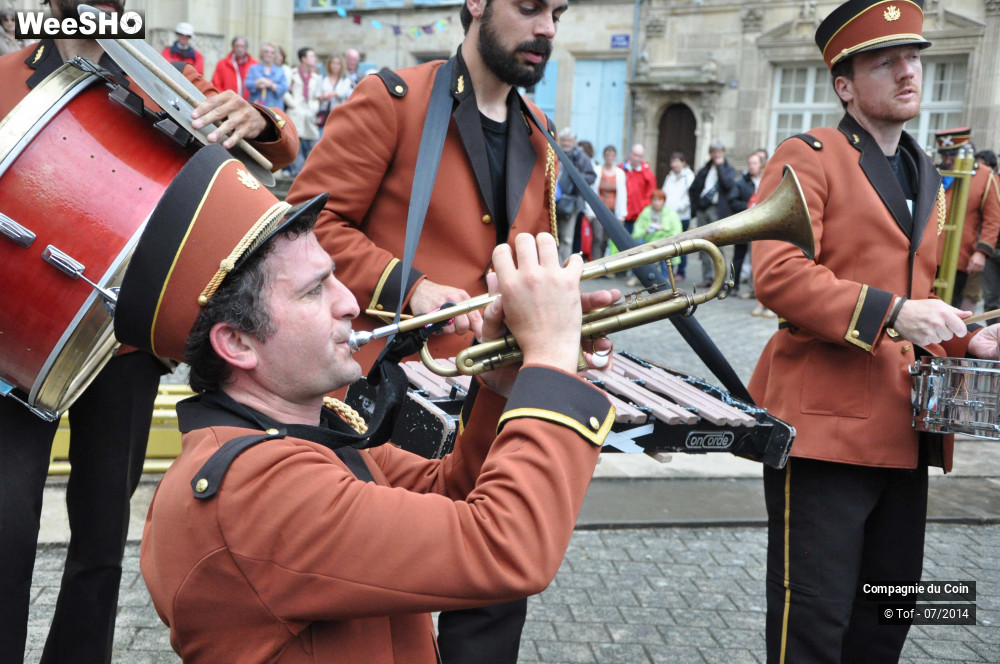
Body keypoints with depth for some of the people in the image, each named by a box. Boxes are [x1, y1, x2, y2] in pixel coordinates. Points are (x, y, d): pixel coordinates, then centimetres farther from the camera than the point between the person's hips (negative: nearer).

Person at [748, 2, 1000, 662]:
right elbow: (777, 274, -17)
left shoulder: (929, 179, 20)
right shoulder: (808, 157, -4)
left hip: (906, 432, 8)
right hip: (826, 425, -8)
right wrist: (890, 312, -25)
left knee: (888, 611, 17)